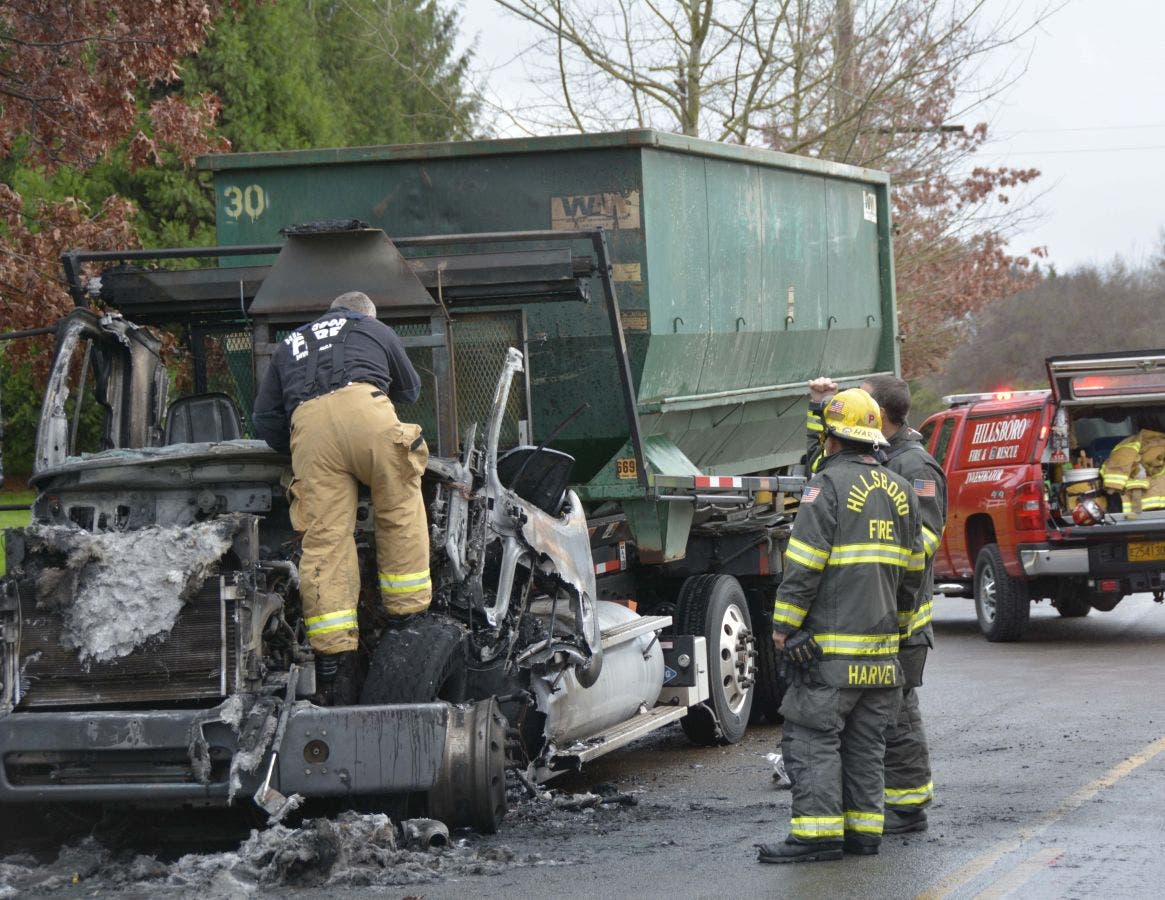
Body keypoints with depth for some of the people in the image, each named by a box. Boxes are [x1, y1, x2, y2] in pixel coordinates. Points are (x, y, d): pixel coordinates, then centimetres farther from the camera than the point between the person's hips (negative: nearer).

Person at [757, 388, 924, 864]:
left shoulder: (829, 485, -10)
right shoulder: (900, 490, 13)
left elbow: (804, 564, -14)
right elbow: (911, 569, 19)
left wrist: (784, 623, -8)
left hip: (832, 642, -7)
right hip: (882, 643, 7)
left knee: (812, 734, -6)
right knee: (865, 739, 12)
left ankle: (817, 831, -12)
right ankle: (864, 827, 12)